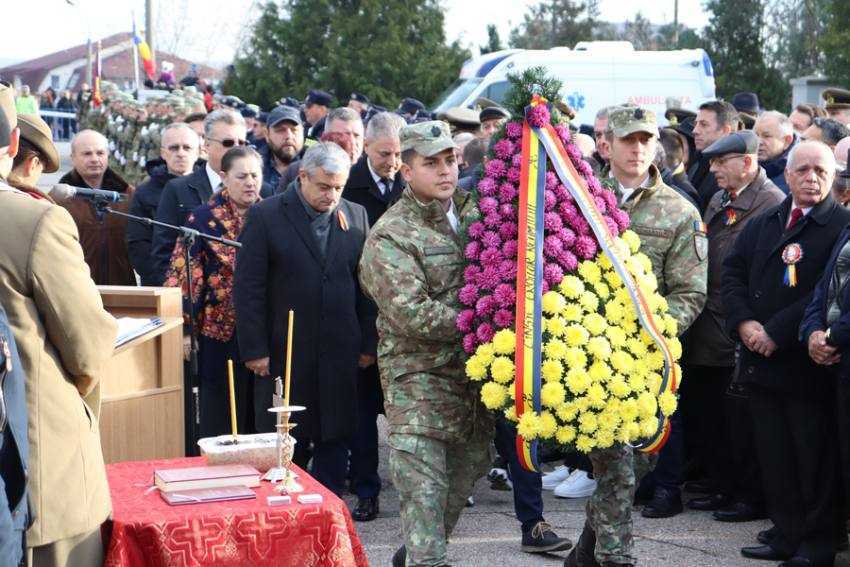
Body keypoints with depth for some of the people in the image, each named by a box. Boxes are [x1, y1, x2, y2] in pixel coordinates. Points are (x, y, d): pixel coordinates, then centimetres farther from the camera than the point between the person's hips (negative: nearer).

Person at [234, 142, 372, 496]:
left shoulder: (356, 217, 7)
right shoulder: (266, 216, -3)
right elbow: (248, 288, -4)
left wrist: (368, 344, 6)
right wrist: (254, 349, -8)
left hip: (341, 353, 3)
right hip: (285, 353, -3)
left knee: (335, 440, 8)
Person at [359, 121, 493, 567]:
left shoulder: (474, 212, 8)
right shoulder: (390, 236, -12)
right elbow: (414, 315, -20)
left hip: (475, 372, 7)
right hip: (420, 380, -7)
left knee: (469, 468, 18)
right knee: (423, 489, -8)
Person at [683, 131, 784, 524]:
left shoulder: (772, 204, -11)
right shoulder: (717, 202, 16)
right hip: (710, 329, 9)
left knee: (740, 417, -2)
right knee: (701, 411, 13)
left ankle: (752, 497, 11)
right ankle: (722, 488, 27)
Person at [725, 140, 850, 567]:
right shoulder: (763, 223, 15)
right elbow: (733, 272, 13)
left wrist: (778, 331, -18)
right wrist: (743, 321, -4)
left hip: (808, 366, -6)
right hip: (761, 361, 6)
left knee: (814, 457, 2)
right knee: (774, 455, 12)